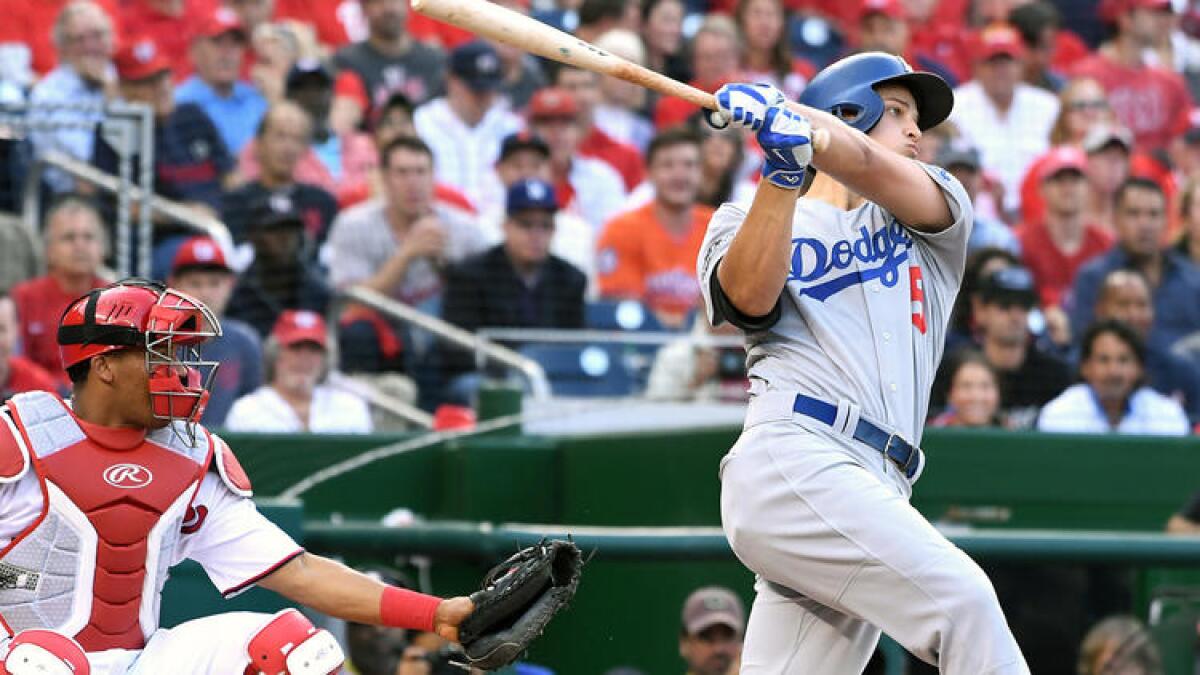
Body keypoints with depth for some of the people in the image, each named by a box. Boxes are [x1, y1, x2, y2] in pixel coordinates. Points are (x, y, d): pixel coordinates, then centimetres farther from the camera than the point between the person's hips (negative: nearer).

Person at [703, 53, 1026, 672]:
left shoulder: (936, 205, 25)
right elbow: (750, 298, -7)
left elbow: (870, 168, 1)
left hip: (874, 492, 5)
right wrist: (782, 173, -17)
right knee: (961, 598, -23)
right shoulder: (746, 223, 17)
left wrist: (796, 124, -18)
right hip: (794, 458, -5)